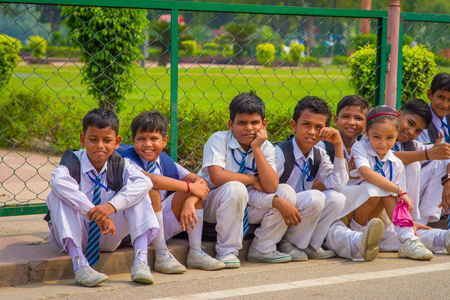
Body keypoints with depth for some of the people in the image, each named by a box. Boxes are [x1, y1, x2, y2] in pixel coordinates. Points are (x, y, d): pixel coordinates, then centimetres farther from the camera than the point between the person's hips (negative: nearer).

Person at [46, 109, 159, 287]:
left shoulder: (119, 165, -5)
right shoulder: (74, 162, -13)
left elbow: (144, 182, -26)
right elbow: (59, 181, -38)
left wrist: (112, 206, -40)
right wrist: (93, 212, -46)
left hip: (108, 236, 2)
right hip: (74, 236, -2)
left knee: (138, 193, -16)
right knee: (56, 196, -29)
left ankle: (140, 260, -29)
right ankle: (79, 264, -41)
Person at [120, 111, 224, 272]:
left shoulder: (166, 162, 6)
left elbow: (201, 182, -5)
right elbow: (152, 180, -33)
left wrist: (190, 201, -26)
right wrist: (190, 187, -28)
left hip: (163, 225, 6)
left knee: (197, 188, -8)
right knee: (150, 192, -33)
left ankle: (195, 253, -8)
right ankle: (162, 256, -24)